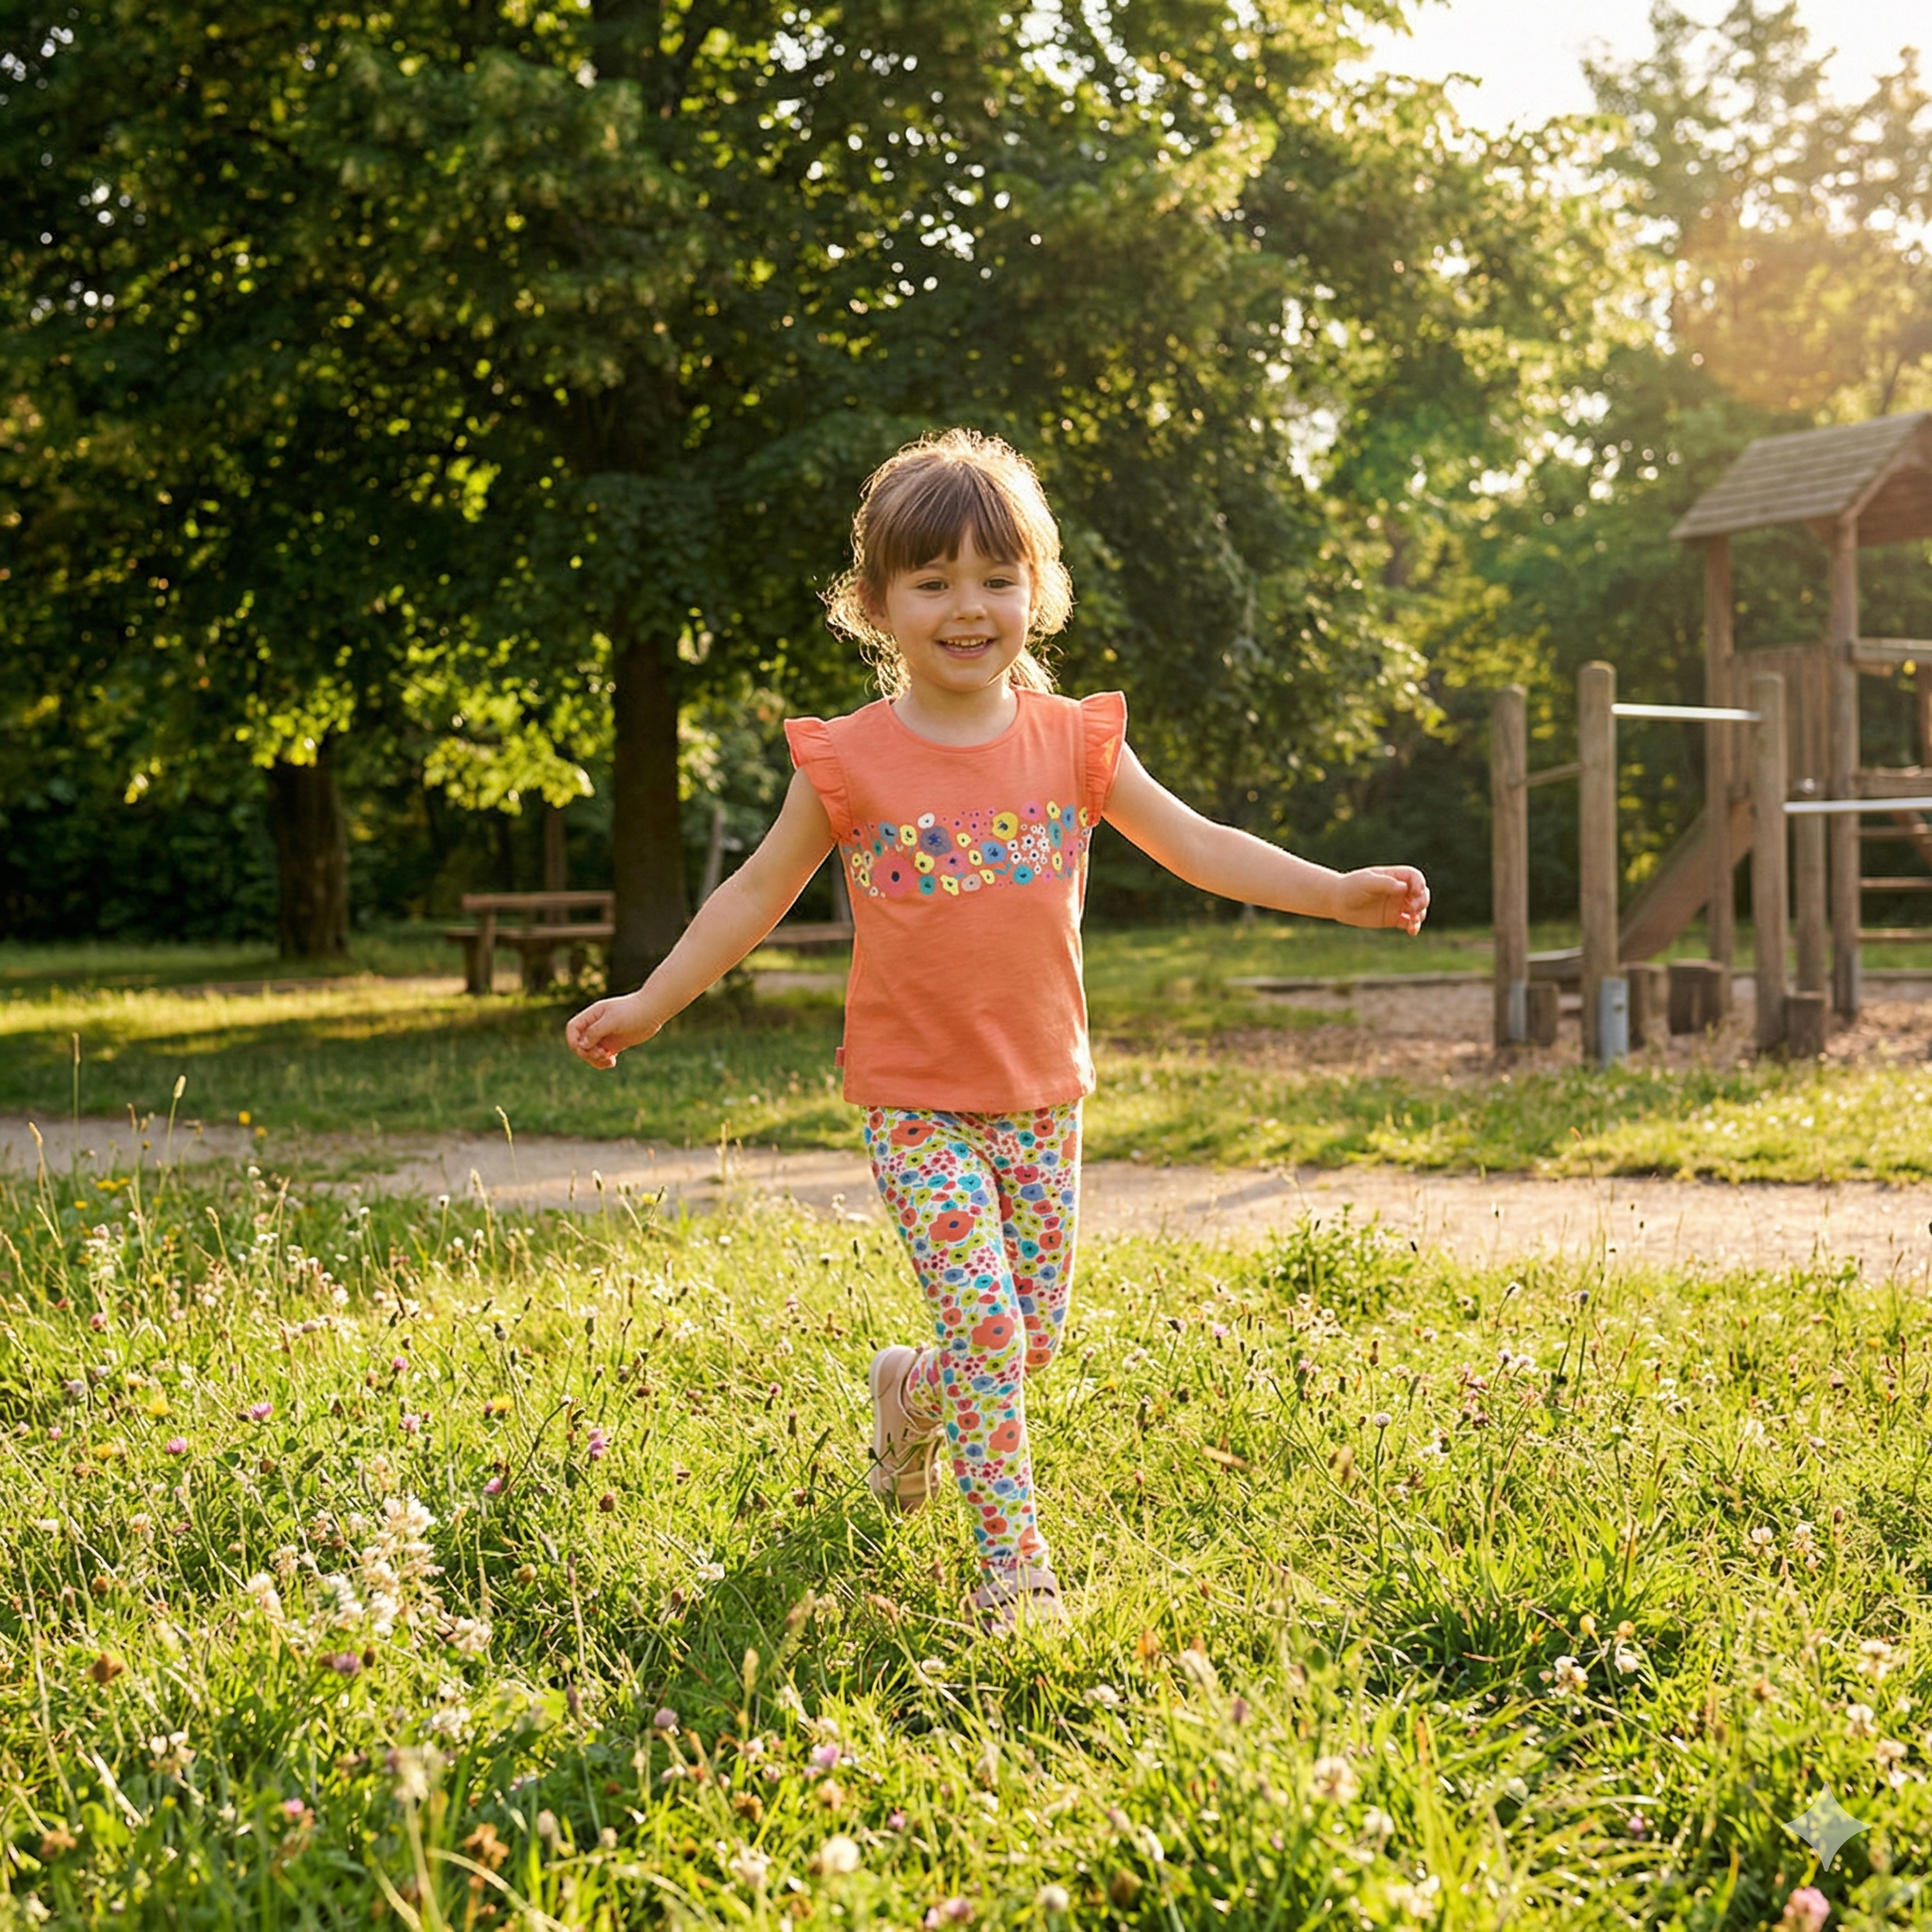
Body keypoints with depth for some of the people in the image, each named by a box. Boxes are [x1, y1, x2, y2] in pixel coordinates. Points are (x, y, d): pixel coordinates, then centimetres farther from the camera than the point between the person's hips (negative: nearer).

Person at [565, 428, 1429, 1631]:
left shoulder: (1074, 743, 0)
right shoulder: (851, 762, -6)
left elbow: (1197, 845, 5)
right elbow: (759, 891, 5)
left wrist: (1339, 893, -4)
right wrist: (651, 1003, 6)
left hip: (1041, 1094, 3)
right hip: (915, 1100, -3)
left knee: (1036, 1333, 9)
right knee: (985, 1318, -13)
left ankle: (912, 1393, 40)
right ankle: (1015, 1565, -3)